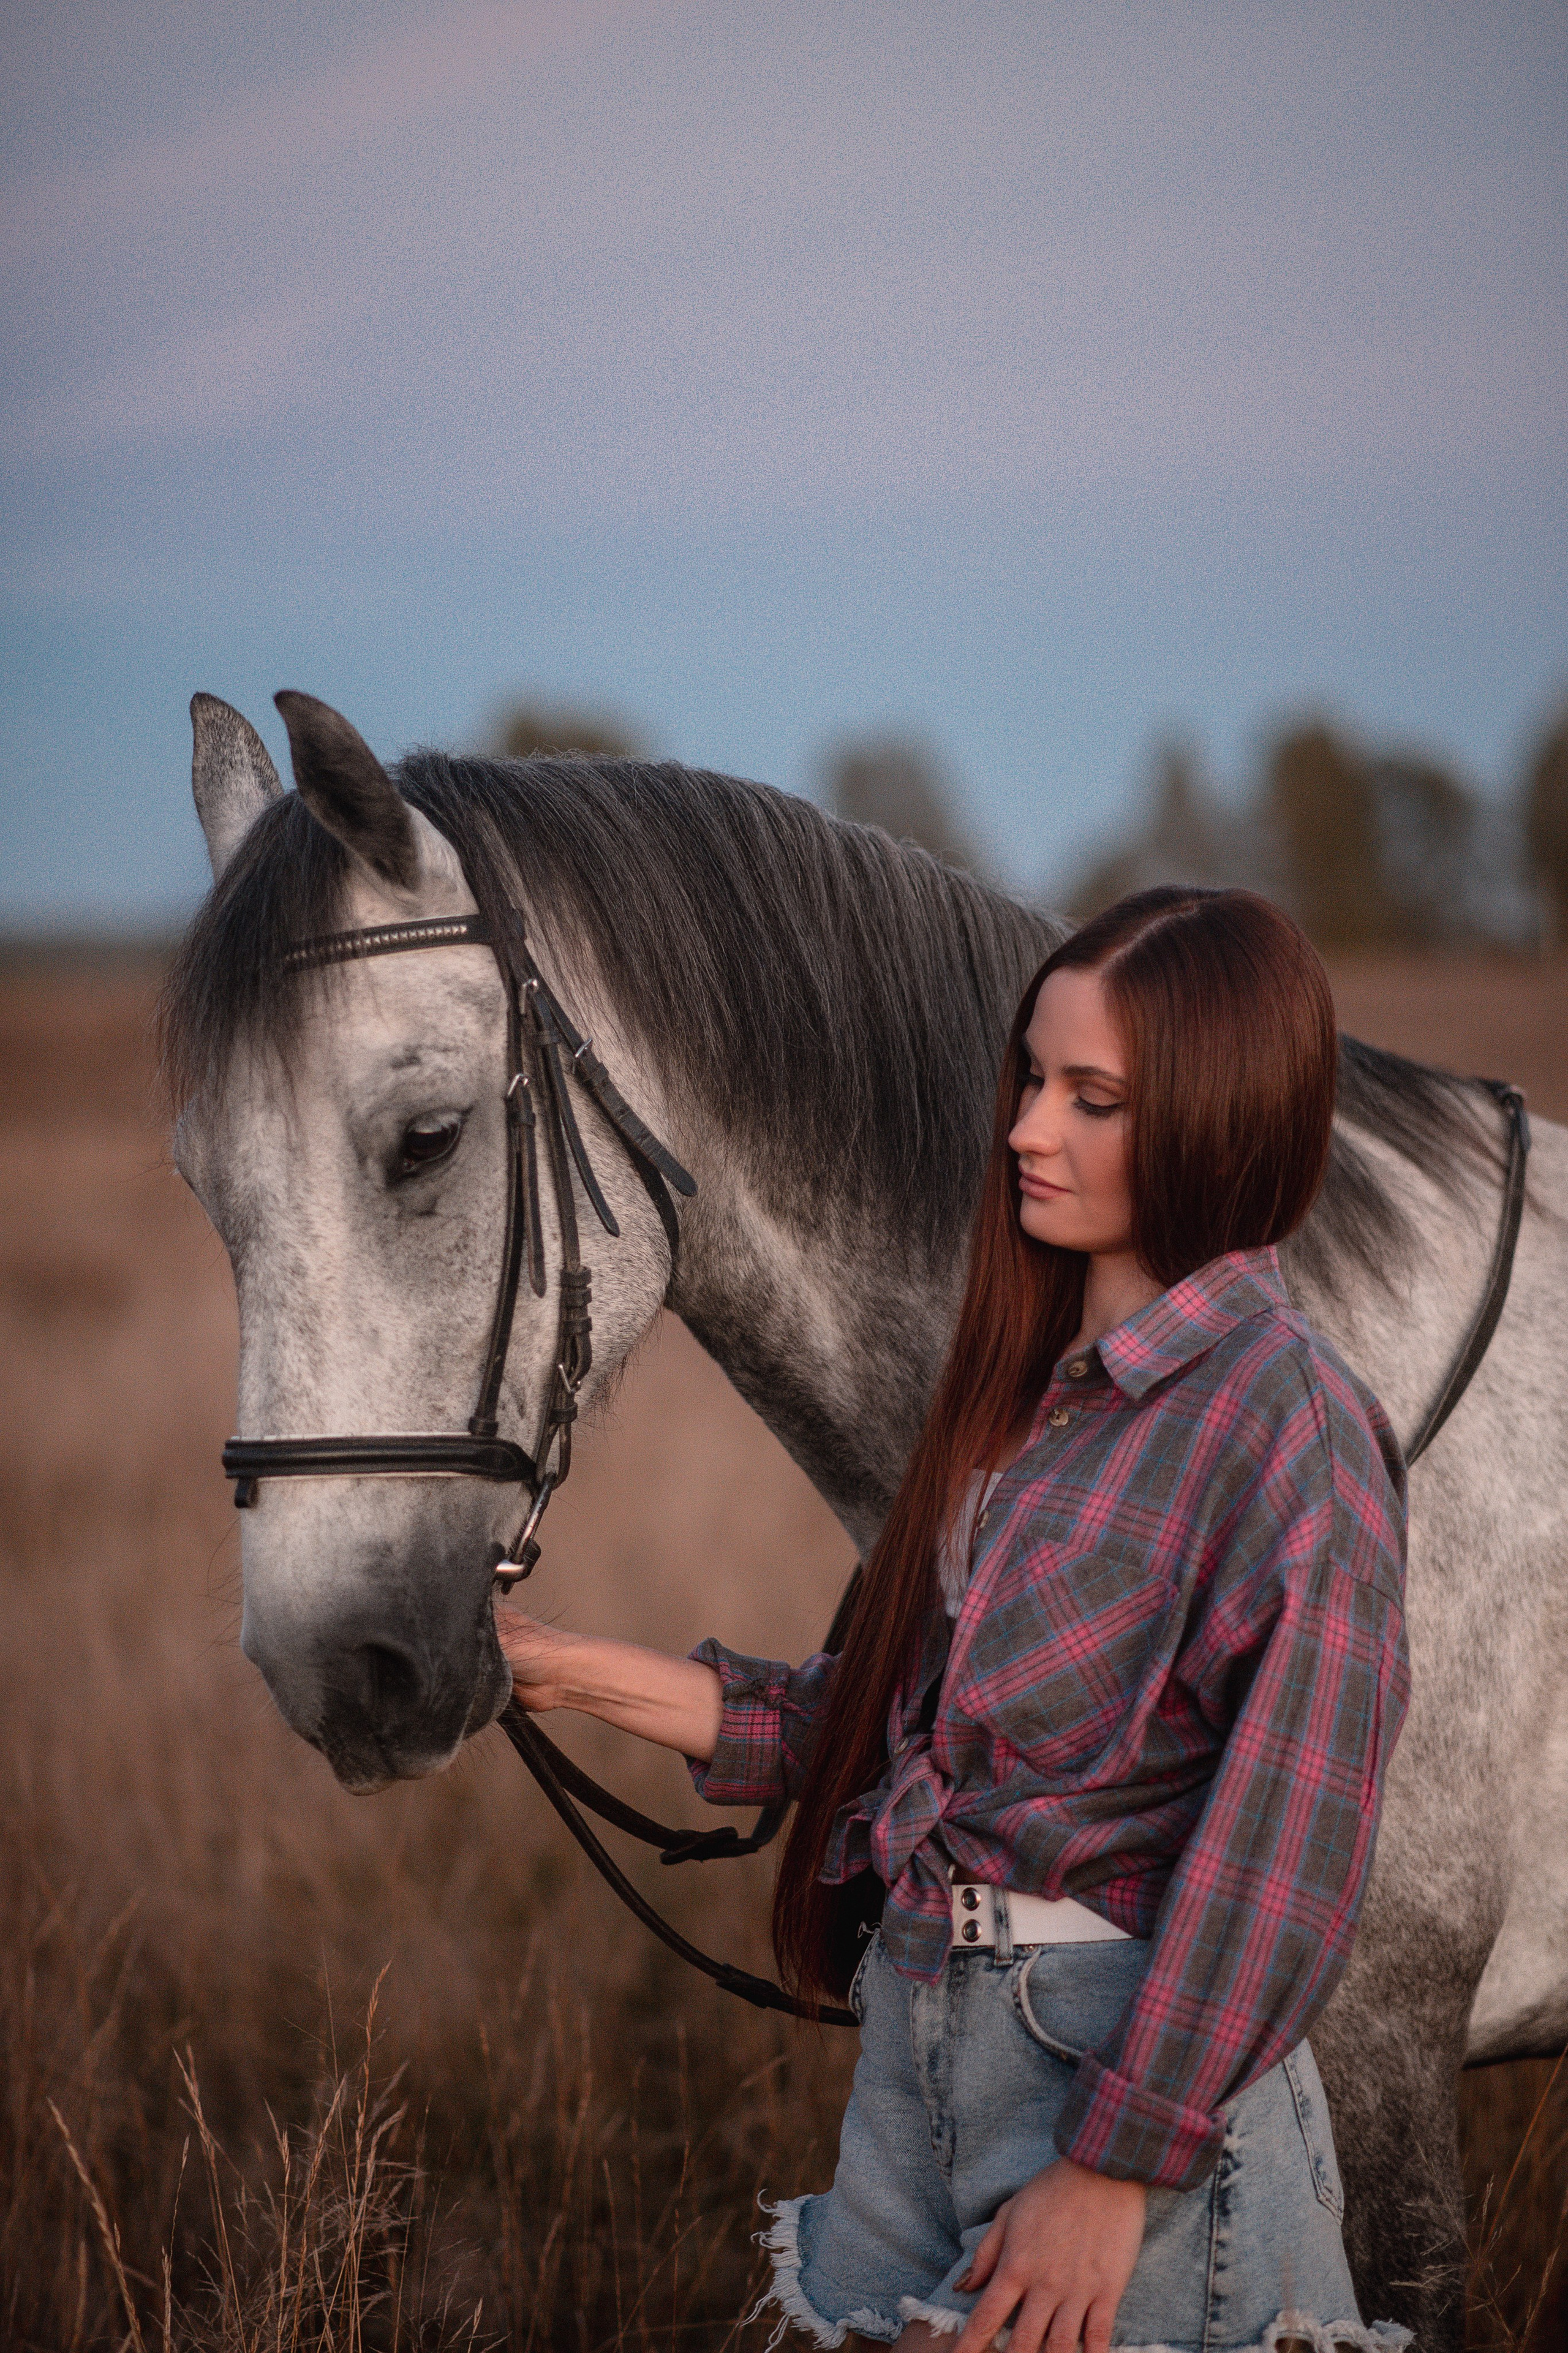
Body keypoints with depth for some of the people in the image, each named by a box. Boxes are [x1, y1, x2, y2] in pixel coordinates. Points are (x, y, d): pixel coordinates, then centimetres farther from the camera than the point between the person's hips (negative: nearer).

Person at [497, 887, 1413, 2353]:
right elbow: (888, 1719, 12)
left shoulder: (1294, 1421, -15)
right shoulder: (1023, 1392, 10)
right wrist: (581, 1675, 7)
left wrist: (1114, 2170, -18)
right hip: (920, 2049, 7)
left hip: (1134, 2071, -7)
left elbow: (1280, 1858, -18)